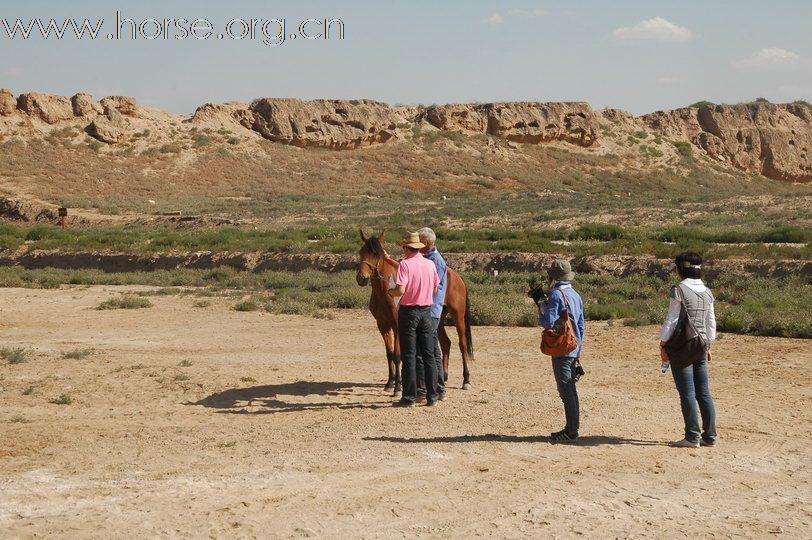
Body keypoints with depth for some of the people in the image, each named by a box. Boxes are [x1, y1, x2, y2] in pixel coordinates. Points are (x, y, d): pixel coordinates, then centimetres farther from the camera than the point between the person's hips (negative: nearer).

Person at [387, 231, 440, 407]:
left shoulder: (405, 264, -14)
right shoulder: (430, 264, 3)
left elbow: (400, 290, -22)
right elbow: (435, 288, 12)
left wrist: (390, 292, -2)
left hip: (408, 312, -5)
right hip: (426, 311, 5)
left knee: (409, 356, 1)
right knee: (429, 355, 10)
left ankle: (409, 397, 3)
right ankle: (432, 397, 12)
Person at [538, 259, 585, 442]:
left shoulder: (556, 295, -13)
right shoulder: (576, 295, 14)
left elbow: (548, 322, -21)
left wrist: (541, 309, -1)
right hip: (574, 350, 9)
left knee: (565, 390, -7)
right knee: (570, 389, 13)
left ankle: (571, 431, -7)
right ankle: (573, 428, 18)